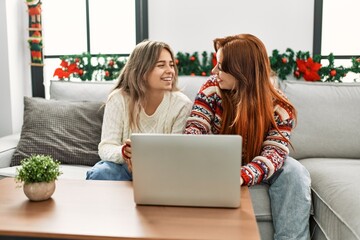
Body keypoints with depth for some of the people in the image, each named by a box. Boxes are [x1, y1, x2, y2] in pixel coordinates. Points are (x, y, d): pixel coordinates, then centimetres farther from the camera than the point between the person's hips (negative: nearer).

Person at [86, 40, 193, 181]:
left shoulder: (182, 104, -12)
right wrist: (123, 152, -38)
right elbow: (106, 147, -14)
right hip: (123, 165, -1)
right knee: (99, 174, -31)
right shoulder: (118, 99, -12)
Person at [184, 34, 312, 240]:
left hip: (252, 168, 0)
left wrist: (241, 175, -51)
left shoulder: (279, 107, -20)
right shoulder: (212, 89, -16)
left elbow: (274, 153, -29)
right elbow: (195, 130, -18)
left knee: (294, 172, -28)